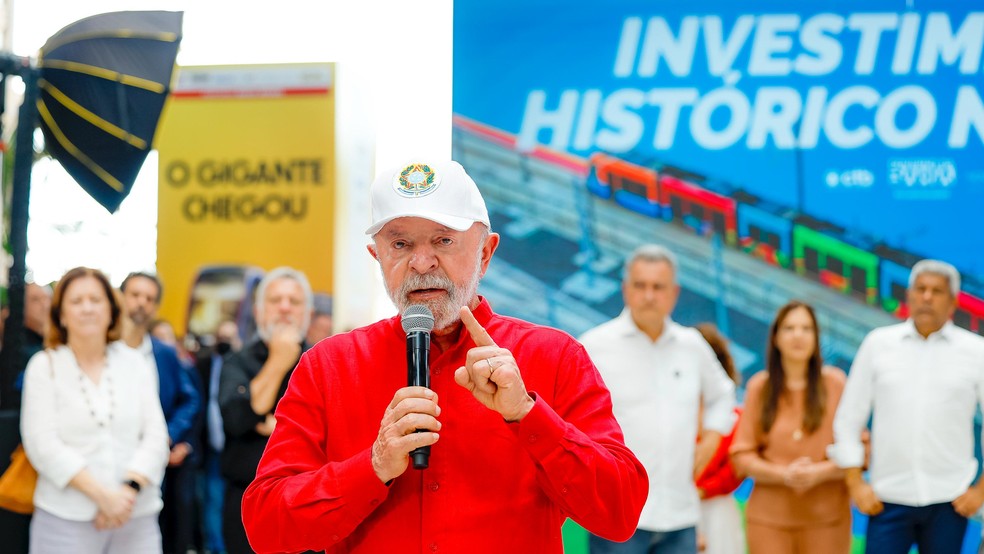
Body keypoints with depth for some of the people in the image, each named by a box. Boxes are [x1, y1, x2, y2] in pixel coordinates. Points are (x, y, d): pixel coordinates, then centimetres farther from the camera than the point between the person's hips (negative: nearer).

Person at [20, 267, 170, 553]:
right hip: (66, 519, -2)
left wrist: (130, 489, -13)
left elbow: (155, 436, 4)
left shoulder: (135, 363, 10)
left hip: (136, 517, 2)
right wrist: (102, 494, -14)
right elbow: (43, 444, -5)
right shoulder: (44, 366, 4)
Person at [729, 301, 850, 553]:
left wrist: (821, 472, -15)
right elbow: (742, 454, 3)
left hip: (826, 516, 0)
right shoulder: (759, 387, 4)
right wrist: (783, 475, -13)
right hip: (769, 516, 0)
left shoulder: (835, 383, 3)